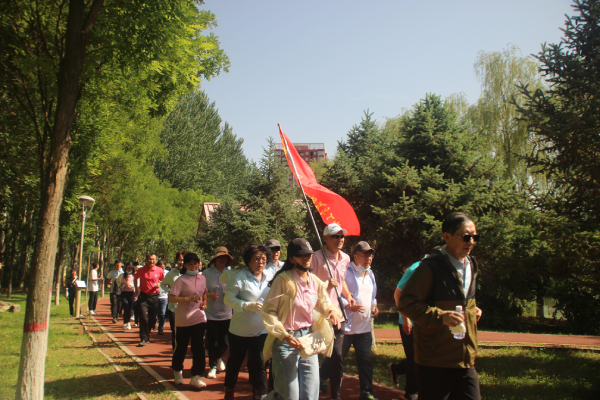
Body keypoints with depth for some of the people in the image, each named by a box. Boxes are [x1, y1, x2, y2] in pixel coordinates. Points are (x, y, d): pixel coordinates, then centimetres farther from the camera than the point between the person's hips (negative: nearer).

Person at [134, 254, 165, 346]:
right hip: (143, 296, -1)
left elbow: (163, 280, 14)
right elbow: (135, 278, 17)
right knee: (143, 318, -10)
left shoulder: (160, 271, -4)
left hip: (154, 296, 1)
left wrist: (159, 284, -7)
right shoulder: (141, 270, -3)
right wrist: (136, 289, 11)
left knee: (152, 319, 7)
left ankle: (146, 336, 31)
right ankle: (144, 339, -1)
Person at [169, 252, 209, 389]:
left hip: (199, 318, 4)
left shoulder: (203, 279, 5)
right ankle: (177, 371, 34)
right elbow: (171, 298, -18)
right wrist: (188, 299, -26)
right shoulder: (181, 280, -11)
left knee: (198, 347, -1)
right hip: (183, 320, -3)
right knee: (181, 347, 10)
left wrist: (205, 302, 4)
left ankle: (196, 376, 7)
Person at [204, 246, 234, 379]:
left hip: (226, 313, 2)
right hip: (211, 313, -1)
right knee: (212, 342, 3)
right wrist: (208, 295, -17)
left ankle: (218, 357, 40)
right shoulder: (207, 273, -3)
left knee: (225, 343, 7)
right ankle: (212, 366, 25)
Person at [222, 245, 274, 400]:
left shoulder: (270, 277, 0)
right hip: (240, 330, -2)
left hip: (262, 330, 2)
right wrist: (248, 305, -25)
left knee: (259, 364, 3)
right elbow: (228, 299, -15)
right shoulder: (239, 277, -13)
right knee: (235, 361, 17)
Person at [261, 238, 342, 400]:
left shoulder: (315, 281, 4)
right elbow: (267, 312, -13)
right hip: (286, 342, -5)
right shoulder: (283, 280, -14)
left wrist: (332, 311, -5)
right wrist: (284, 335, -21)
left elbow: (324, 302, 18)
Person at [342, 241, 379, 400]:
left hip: (364, 326, 6)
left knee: (365, 360, 8)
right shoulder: (347, 272, -10)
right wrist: (348, 306, -24)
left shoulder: (370, 274, 14)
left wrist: (374, 305, 8)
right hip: (345, 325, -6)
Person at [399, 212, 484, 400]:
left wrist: (472, 309, 9)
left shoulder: (471, 266, 11)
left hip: (466, 359, 7)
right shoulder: (431, 268, -15)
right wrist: (441, 316, -25)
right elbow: (407, 302, -18)